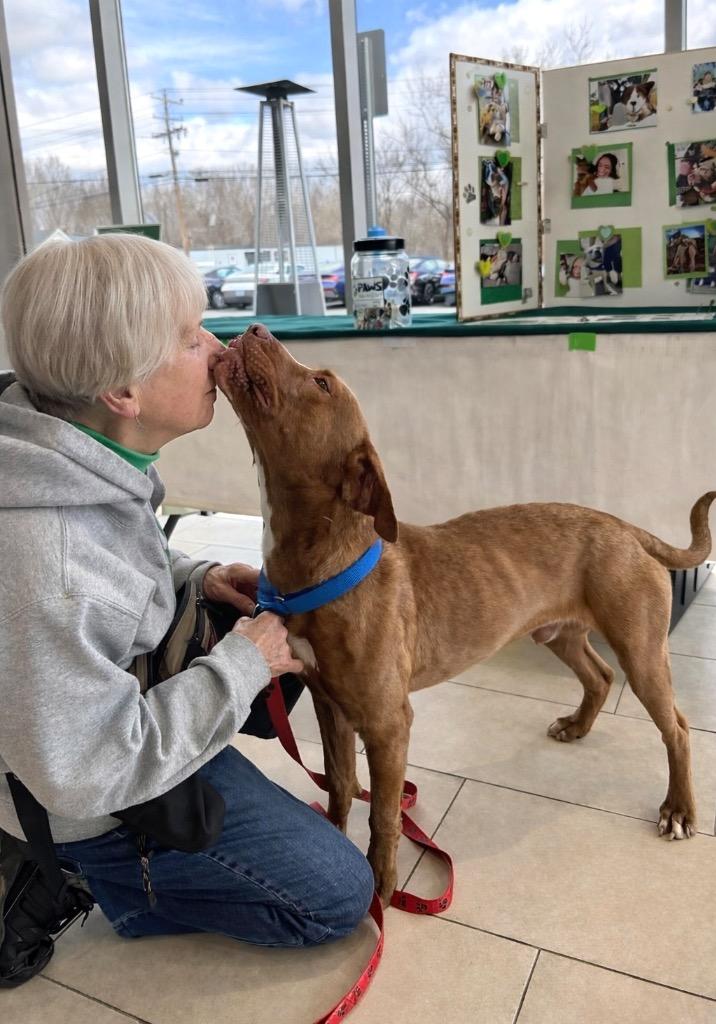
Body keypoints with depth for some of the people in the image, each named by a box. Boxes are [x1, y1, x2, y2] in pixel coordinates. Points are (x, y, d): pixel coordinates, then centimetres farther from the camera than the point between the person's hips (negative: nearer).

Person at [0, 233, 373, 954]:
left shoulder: (86, 457, -11)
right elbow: (87, 773, -30)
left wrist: (192, 576, -6)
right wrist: (242, 665, -23)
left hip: (121, 701, 8)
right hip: (92, 800, -8)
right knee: (339, 895, -1)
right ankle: (101, 877, 7)